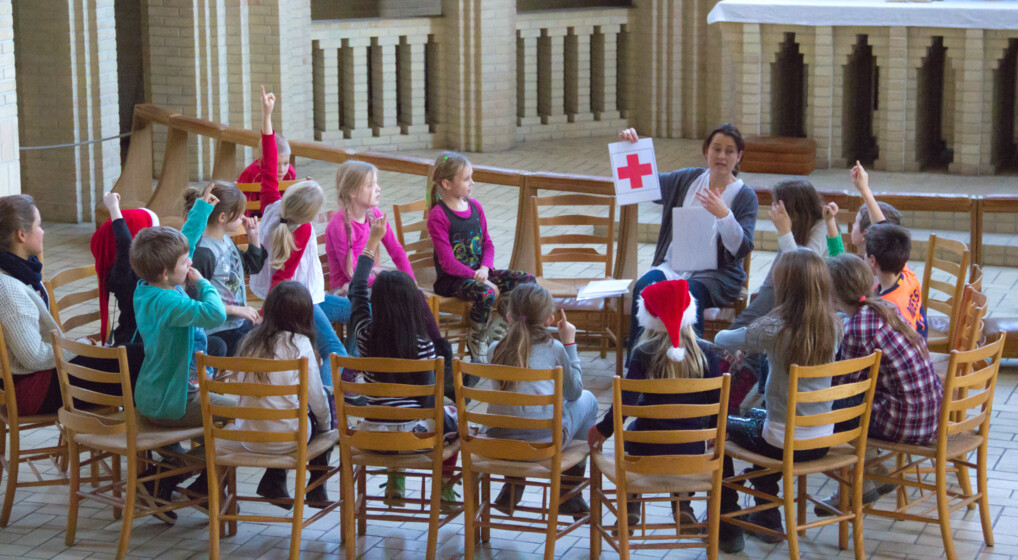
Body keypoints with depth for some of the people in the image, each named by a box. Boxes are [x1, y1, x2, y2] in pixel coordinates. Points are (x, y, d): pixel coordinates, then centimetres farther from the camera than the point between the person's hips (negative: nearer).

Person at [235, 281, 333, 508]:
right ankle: (317, 486, 25)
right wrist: (326, 424, 15)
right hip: (286, 438, -5)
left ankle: (273, 480, 24)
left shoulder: (250, 340, 3)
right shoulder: (299, 343, -11)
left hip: (247, 438, 5)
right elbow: (316, 397, -6)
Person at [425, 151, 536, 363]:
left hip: (478, 272, 8)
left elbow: (487, 243, 12)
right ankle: (476, 346, -14)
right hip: (451, 280, -8)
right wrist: (480, 280, -22)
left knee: (527, 281, -9)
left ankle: (494, 331, -1)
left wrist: (485, 269, -9)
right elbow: (448, 262, -17)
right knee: (485, 293, -37)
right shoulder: (438, 216, -13)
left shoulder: (474, 206, 10)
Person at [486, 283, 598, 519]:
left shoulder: (496, 349, 12)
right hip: (545, 440, -4)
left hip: (500, 440, 4)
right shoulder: (554, 349, 5)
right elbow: (574, 391, 17)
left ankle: (512, 487, 29)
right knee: (587, 400, 26)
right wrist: (570, 344, 25)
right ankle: (570, 493, 30)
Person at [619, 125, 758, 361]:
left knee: (690, 292, -38)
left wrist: (724, 215, -25)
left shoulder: (745, 196, 3)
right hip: (673, 266, 3)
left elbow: (741, 248, -9)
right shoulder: (688, 179, 14)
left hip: (717, 273, -3)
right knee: (645, 286, -30)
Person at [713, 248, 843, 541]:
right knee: (757, 416, 34)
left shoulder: (774, 329, -22)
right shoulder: (832, 326, -8)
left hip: (783, 445, -5)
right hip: (822, 442, 5)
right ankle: (766, 518, 39)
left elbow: (722, 340, -6)